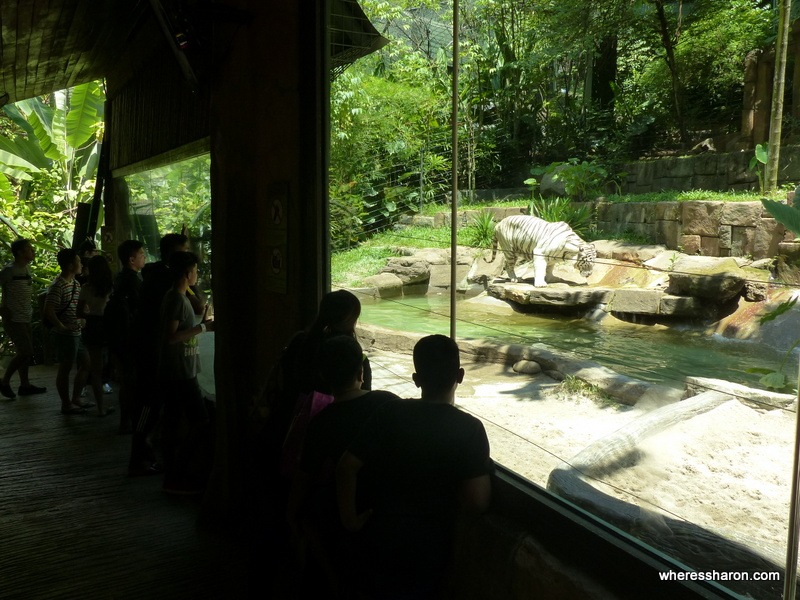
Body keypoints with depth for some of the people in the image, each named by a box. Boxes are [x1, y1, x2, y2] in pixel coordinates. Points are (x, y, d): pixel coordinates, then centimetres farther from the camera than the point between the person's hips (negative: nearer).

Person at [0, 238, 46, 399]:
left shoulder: (27, 267, 9)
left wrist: (27, 309, 12)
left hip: (24, 318, 8)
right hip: (13, 319, -8)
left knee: (25, 352, 12)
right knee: (25, 352, -8)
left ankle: (25, 385, 21)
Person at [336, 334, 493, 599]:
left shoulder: (389, 413, -11)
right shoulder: (469, 428, -17)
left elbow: (347, 467, -12)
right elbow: (478, 501, -20)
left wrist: (349, 518, -1)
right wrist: (448, 512, 0)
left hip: (379, 540, 2)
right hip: (427, 550, -1)